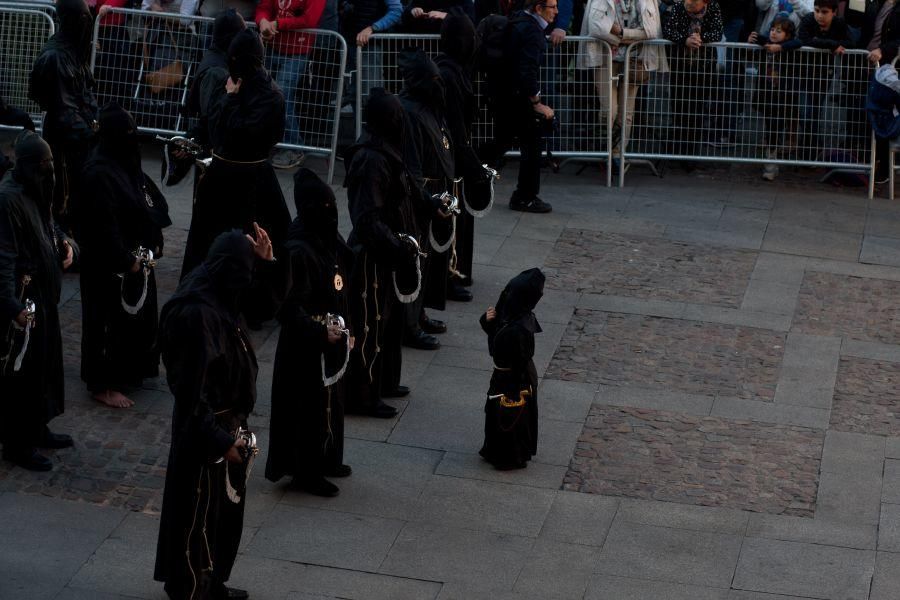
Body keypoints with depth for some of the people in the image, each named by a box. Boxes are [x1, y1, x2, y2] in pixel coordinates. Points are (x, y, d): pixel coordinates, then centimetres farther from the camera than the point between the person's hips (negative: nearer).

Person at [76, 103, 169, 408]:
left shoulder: (125, 162, 3)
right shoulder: (99, 173, -25)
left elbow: (144, 203, 13)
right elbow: (104, 226, -25)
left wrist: (153, 243, 10)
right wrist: (126, 260, -21)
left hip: (135, 255, 9)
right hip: (110, 263, -9)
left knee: (135, 312, 21)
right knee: (110, 318, 3)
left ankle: (129, 370, 38)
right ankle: (102, 385, 15)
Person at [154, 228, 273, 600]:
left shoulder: (219, 297, -1)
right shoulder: (197, 314, -28)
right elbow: (191, 391, -27)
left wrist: (265, 261, 0)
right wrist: (220, 441, -23)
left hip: (229, 421, 10)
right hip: (206, 429, -10)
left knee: (227, 511, 23)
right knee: (199, 517, 8)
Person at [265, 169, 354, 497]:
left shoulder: (332, 241, 1)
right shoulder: (299, 251, -25)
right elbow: (290, 307, -24)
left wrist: (346, 330, 14)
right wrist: (321, 333, -25)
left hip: (333, 340, 9)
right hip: (307, 346, -9)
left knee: (331, 401, 21)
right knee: (309, 405, 4)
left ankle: (326, 460, 38)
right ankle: (305, 472, 18)